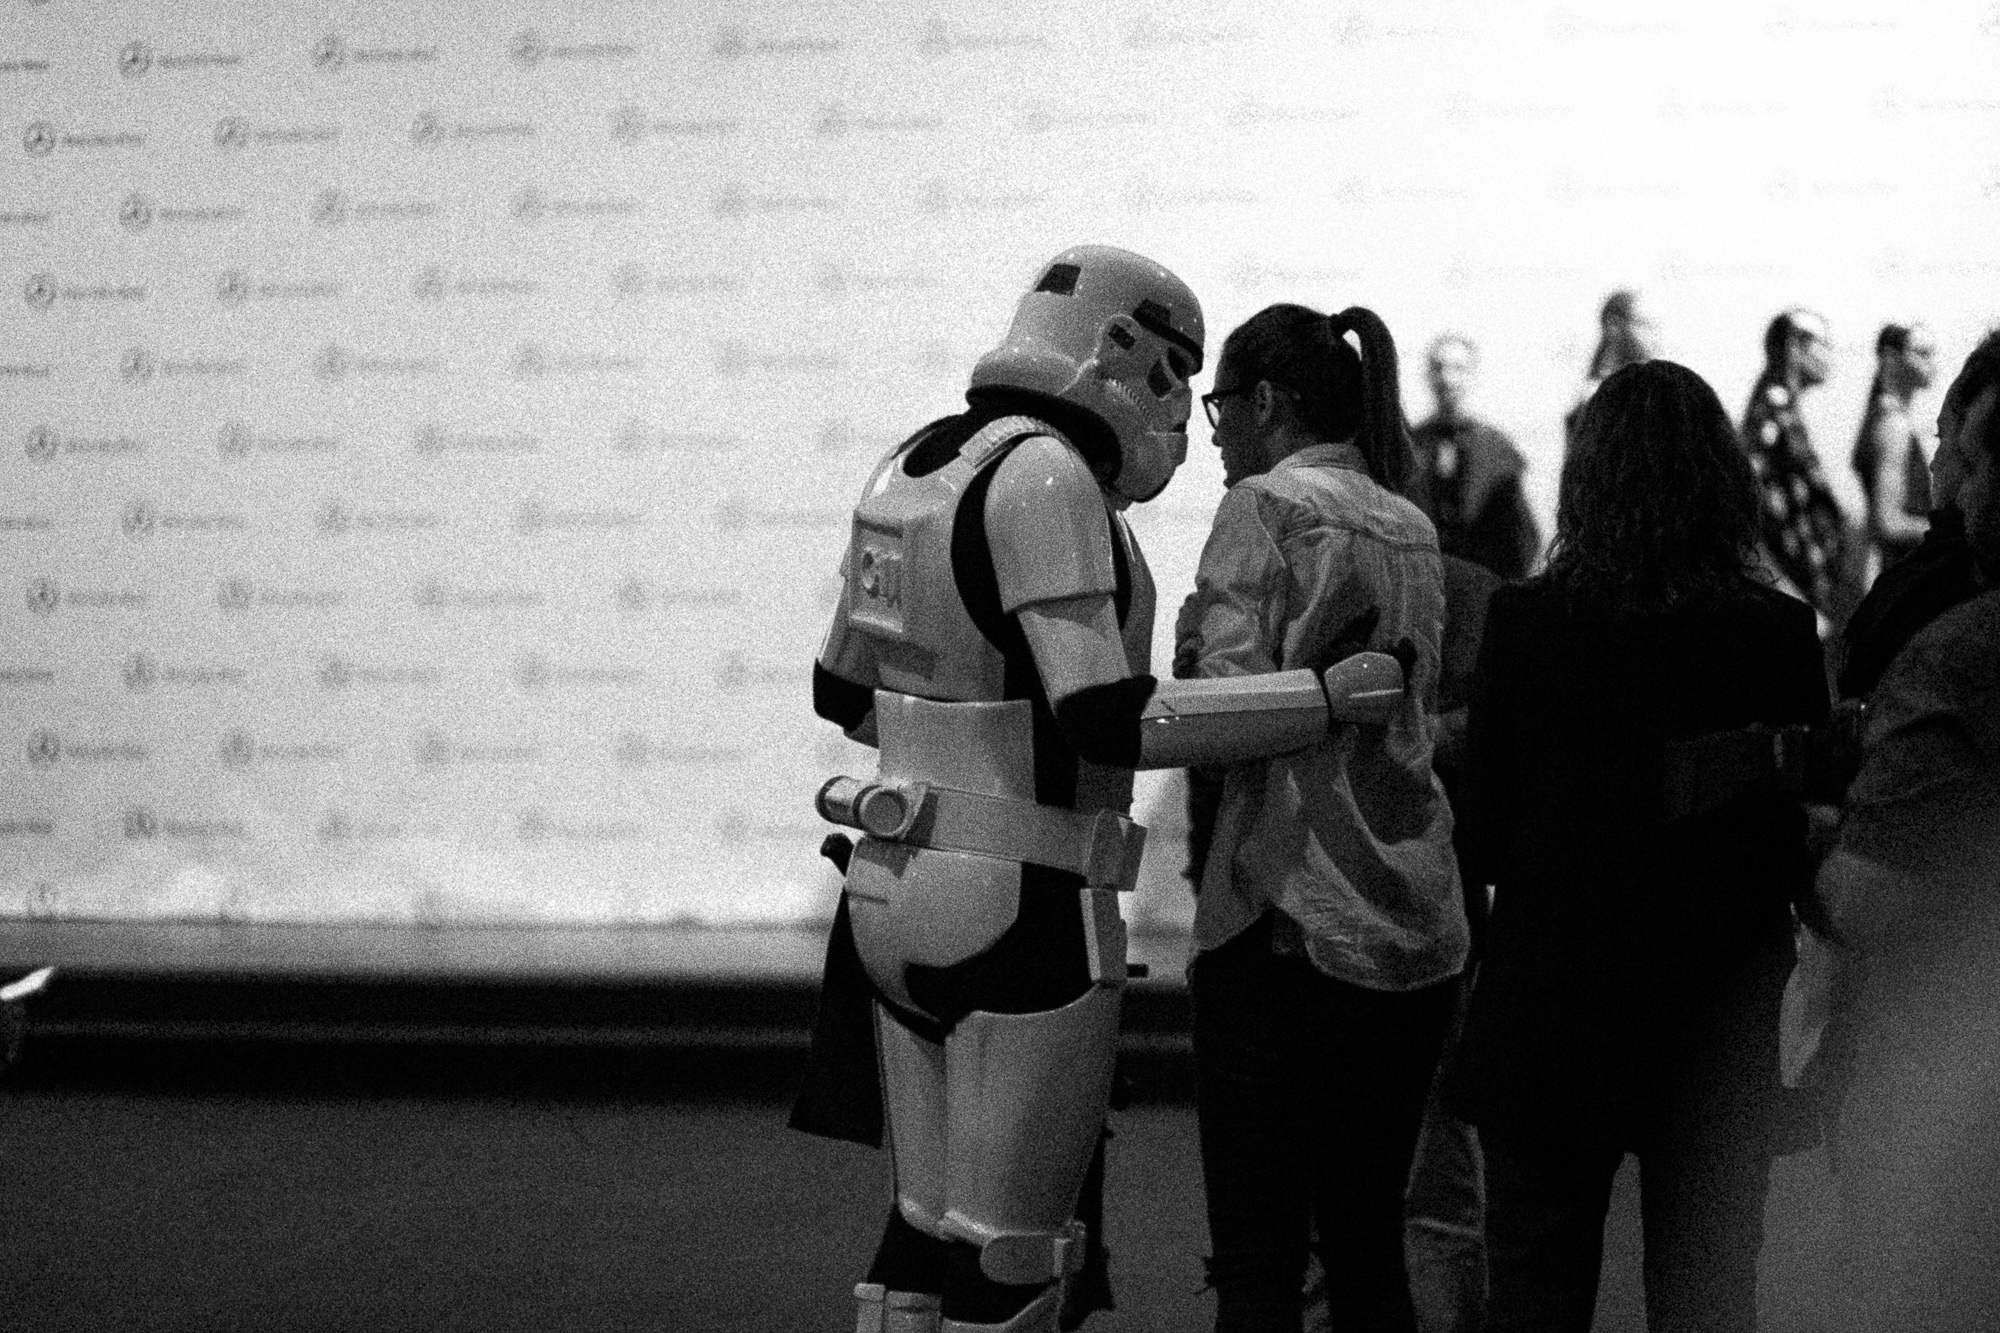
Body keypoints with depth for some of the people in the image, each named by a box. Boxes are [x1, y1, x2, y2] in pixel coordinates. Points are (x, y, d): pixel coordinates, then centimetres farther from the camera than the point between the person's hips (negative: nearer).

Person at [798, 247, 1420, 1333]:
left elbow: (844, 692, 18)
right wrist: (1326, 701, -16)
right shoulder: (1045, 478, -17)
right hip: (1023, 914, -9)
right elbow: (1105, 723, -23)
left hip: (897, 892, 9)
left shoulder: (919, 462, 10)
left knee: (935, 1224, 17)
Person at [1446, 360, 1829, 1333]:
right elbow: (1803, 838, -2)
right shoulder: (1780, 633, -9)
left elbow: (1484, 836, -4)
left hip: (1550, 1006, 0)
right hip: (1722, 1021, 0)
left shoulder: (1524, 621, -10)